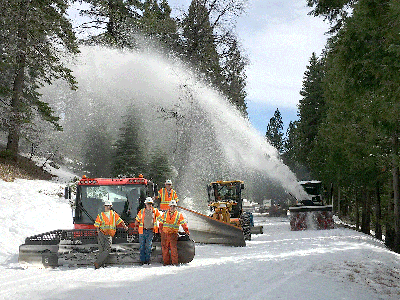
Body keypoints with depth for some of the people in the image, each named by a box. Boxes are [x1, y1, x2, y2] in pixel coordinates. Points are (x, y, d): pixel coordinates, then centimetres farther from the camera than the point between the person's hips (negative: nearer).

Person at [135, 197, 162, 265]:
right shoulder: (141, 211, 4)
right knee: (142, 246, 1)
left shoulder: (155, 211, 4)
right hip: (142, 231, 0)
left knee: (148, 246, -1)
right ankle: (142, 260, 7)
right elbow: (137, 220, 14)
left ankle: (147, 260, 7)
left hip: (150, 231, 0)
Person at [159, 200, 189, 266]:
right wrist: (161, 230, 10)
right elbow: (161, 223, 17)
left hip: (173, 234, -3)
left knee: (173, 248, -13)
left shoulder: (179, 215, 4)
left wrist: (186, 231, 4)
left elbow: (184, 223, 7)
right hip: (164, 234, 3)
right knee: (165, 248, 4)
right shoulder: (165, 214, 11)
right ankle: (166, 261, 13)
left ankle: (175, 262, -7)